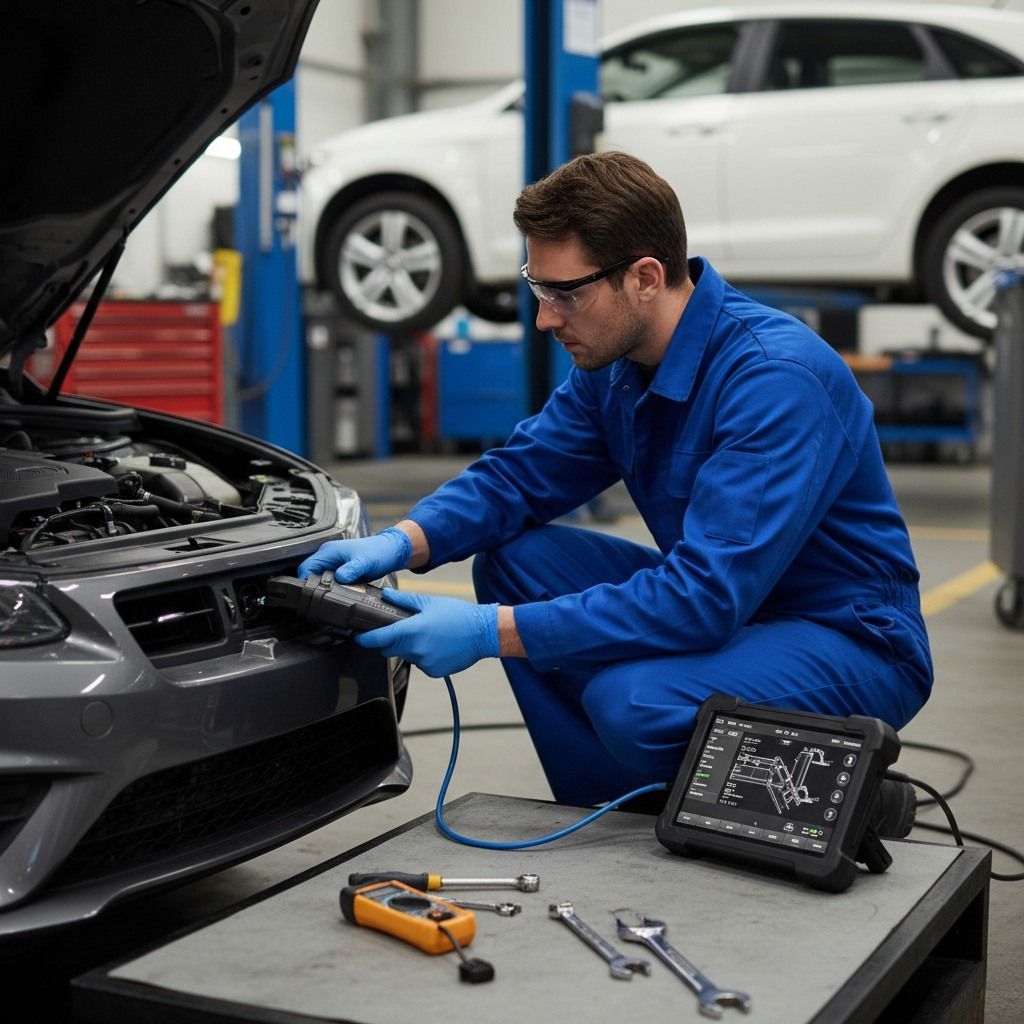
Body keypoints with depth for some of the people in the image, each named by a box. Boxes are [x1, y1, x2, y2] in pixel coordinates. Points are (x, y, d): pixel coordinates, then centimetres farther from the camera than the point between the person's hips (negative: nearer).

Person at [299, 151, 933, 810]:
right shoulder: (615, 361, -1)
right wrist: (403, 543, -13)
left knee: (631, 699, -33)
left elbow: (706, 595, -34)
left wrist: (491, 631, -34)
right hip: (727, 604, 8)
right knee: (511, 560, -1)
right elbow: (522, 472, 8)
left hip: (854, 640, -8)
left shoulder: (775, 379, -29)